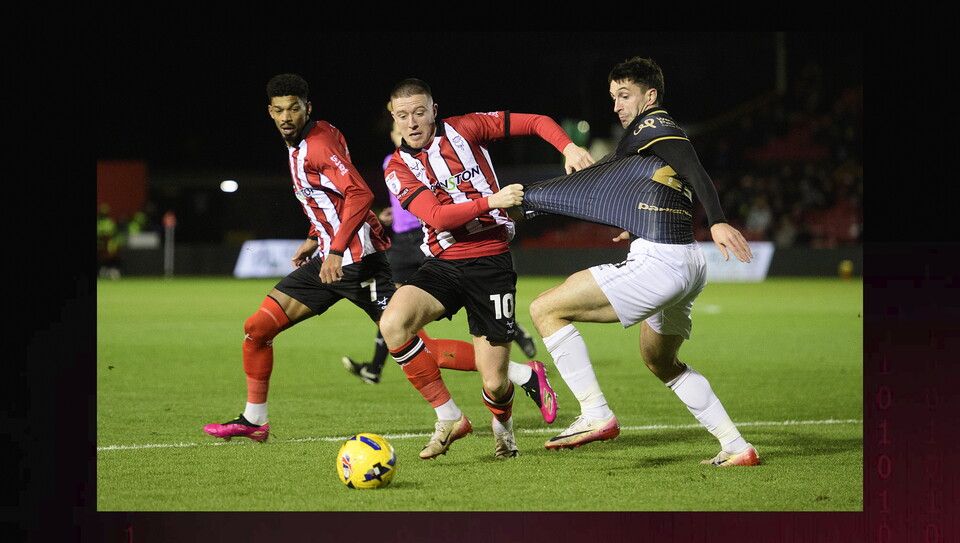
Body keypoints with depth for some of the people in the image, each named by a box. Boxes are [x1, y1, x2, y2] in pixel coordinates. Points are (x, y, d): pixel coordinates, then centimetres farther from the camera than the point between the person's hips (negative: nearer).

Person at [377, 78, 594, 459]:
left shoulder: (464, 130, 1)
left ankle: (502, 426, 33)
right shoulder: (398, 168, 1)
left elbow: (536, 123, 7)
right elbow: (437, 216, -14)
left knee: (494, 383, -8)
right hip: (442, 264, 2)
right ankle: (448, 418, -11)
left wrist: (569, 148, -11)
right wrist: (491, 201, -27)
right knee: (393, 323, -28)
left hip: (490, 262, -2)